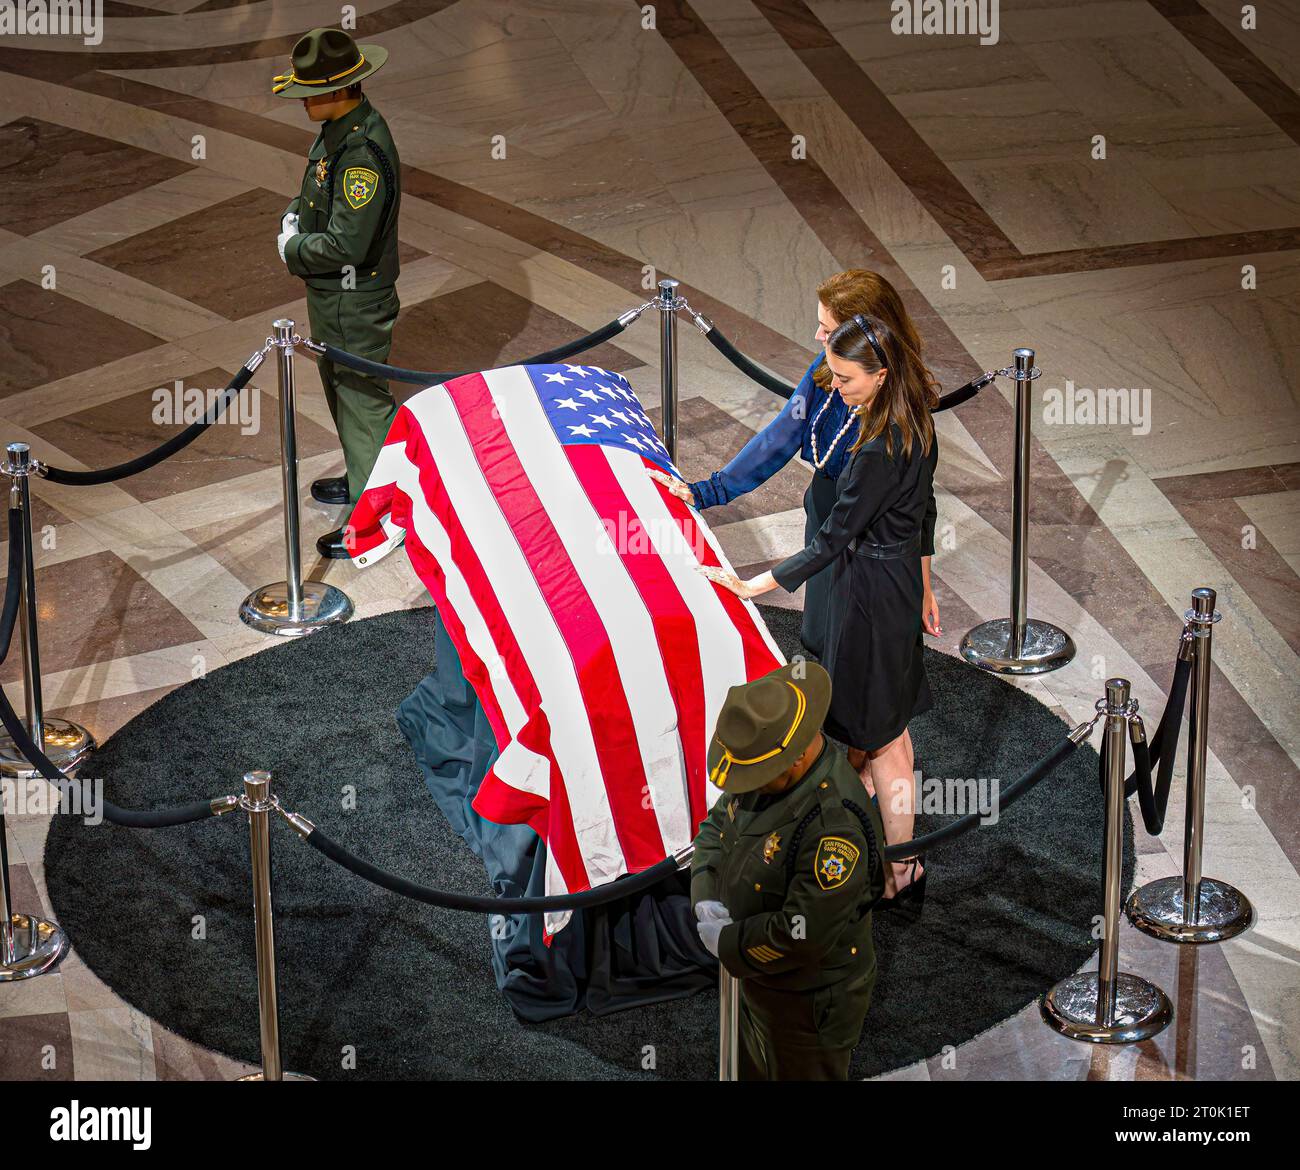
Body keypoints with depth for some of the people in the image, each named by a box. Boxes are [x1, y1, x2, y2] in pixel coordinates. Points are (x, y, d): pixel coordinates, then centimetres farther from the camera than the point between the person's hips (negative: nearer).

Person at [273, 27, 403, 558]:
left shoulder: (363, 152, -32)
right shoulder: (336, 127, 1)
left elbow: (345, 245, -33)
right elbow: (314, 192, 19)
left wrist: (294, 251, -16)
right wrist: (292, 220, -1)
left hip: (355, 303, -10)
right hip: (331, 295, 10)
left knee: (364, 400, 2)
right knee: (339, 385, 26)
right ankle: (362, 479, 46)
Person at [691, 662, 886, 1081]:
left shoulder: (835, 823, -37)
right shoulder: (769, 776, -9)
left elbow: (804, 935, -35)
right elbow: (717, 826, 9)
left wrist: (728, 943, -19)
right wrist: (705, 896, -9)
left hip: (809, 1003, -9)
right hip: (758, 983, 9)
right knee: (757, 1074, 29)